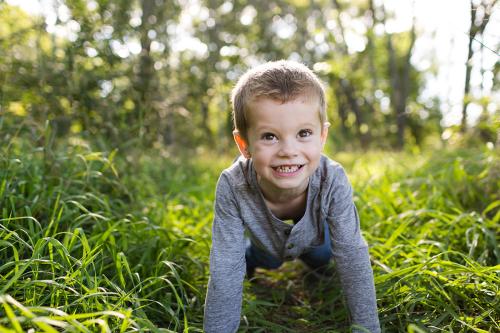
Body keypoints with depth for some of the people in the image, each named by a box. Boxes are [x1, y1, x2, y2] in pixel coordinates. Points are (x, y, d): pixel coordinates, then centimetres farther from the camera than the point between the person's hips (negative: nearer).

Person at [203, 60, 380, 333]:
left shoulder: (332, 181, -42)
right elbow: (225, 275, -37)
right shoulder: (232, 187, -44)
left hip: (312, 235, 1)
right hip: (265, 241, 0)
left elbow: (353, 259, -32)